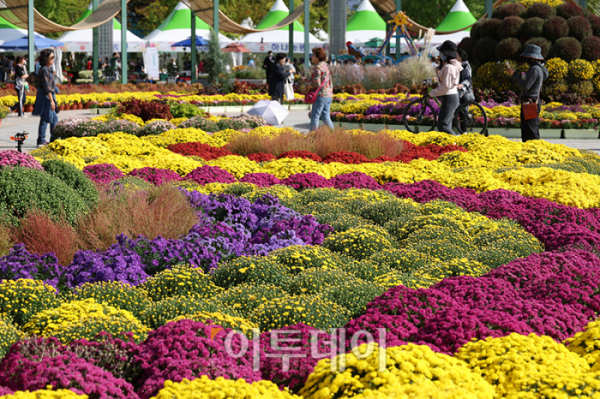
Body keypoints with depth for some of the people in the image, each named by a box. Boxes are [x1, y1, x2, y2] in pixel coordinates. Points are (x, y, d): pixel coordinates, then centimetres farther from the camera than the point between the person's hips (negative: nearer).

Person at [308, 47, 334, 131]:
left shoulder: (317, 67, -13)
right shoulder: (325, 65, 14)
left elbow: (317, 84, -18)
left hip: (321, 95, -9)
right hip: (329, 95, 9)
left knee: (315, 116, -3)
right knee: (325, 116, 13)